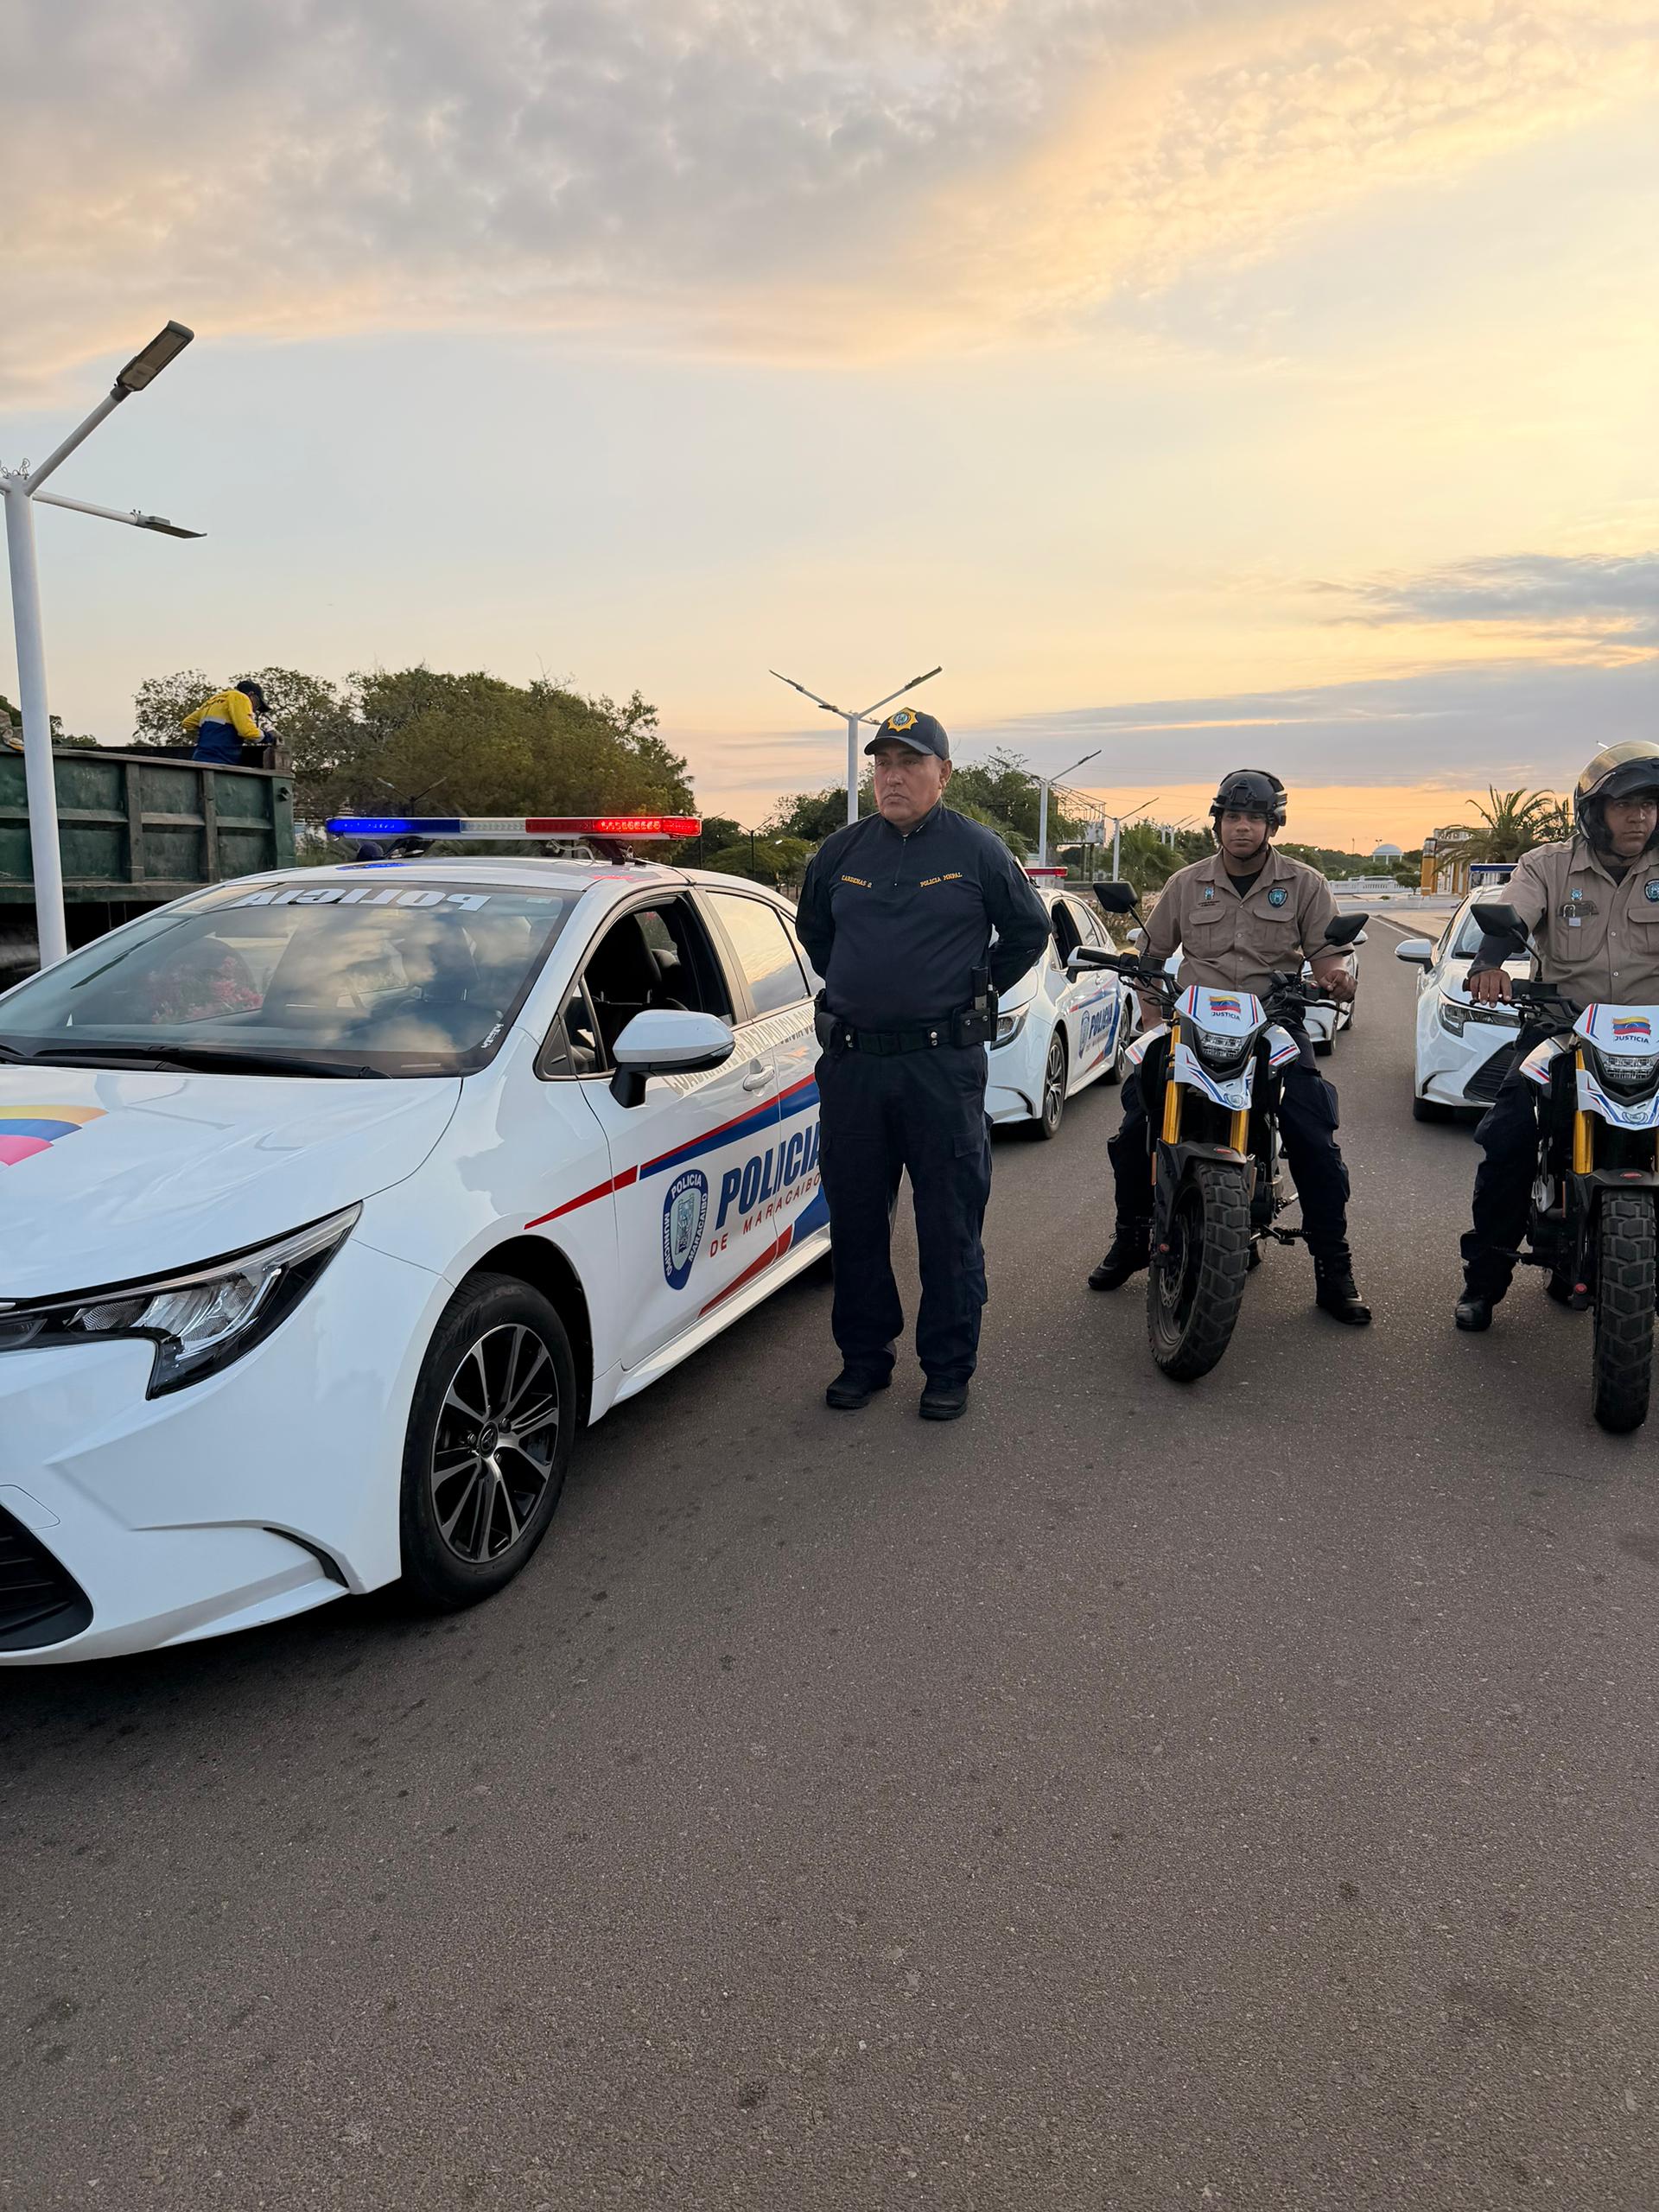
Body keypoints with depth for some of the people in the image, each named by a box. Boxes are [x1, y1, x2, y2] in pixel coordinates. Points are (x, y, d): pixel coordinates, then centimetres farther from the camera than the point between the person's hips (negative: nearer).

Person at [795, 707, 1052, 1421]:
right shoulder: (840, 851, 9)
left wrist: (975, 991, 8)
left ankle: (949, 1367, 14)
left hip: (943, 1063, -3)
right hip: (850, 1062, 4)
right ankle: (863, 1356, 24)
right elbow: (812, 930, 25)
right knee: (854, 1219, 10)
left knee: (949, 1223, 2)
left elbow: (1029, 929, 11)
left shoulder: (977, 851, 0)